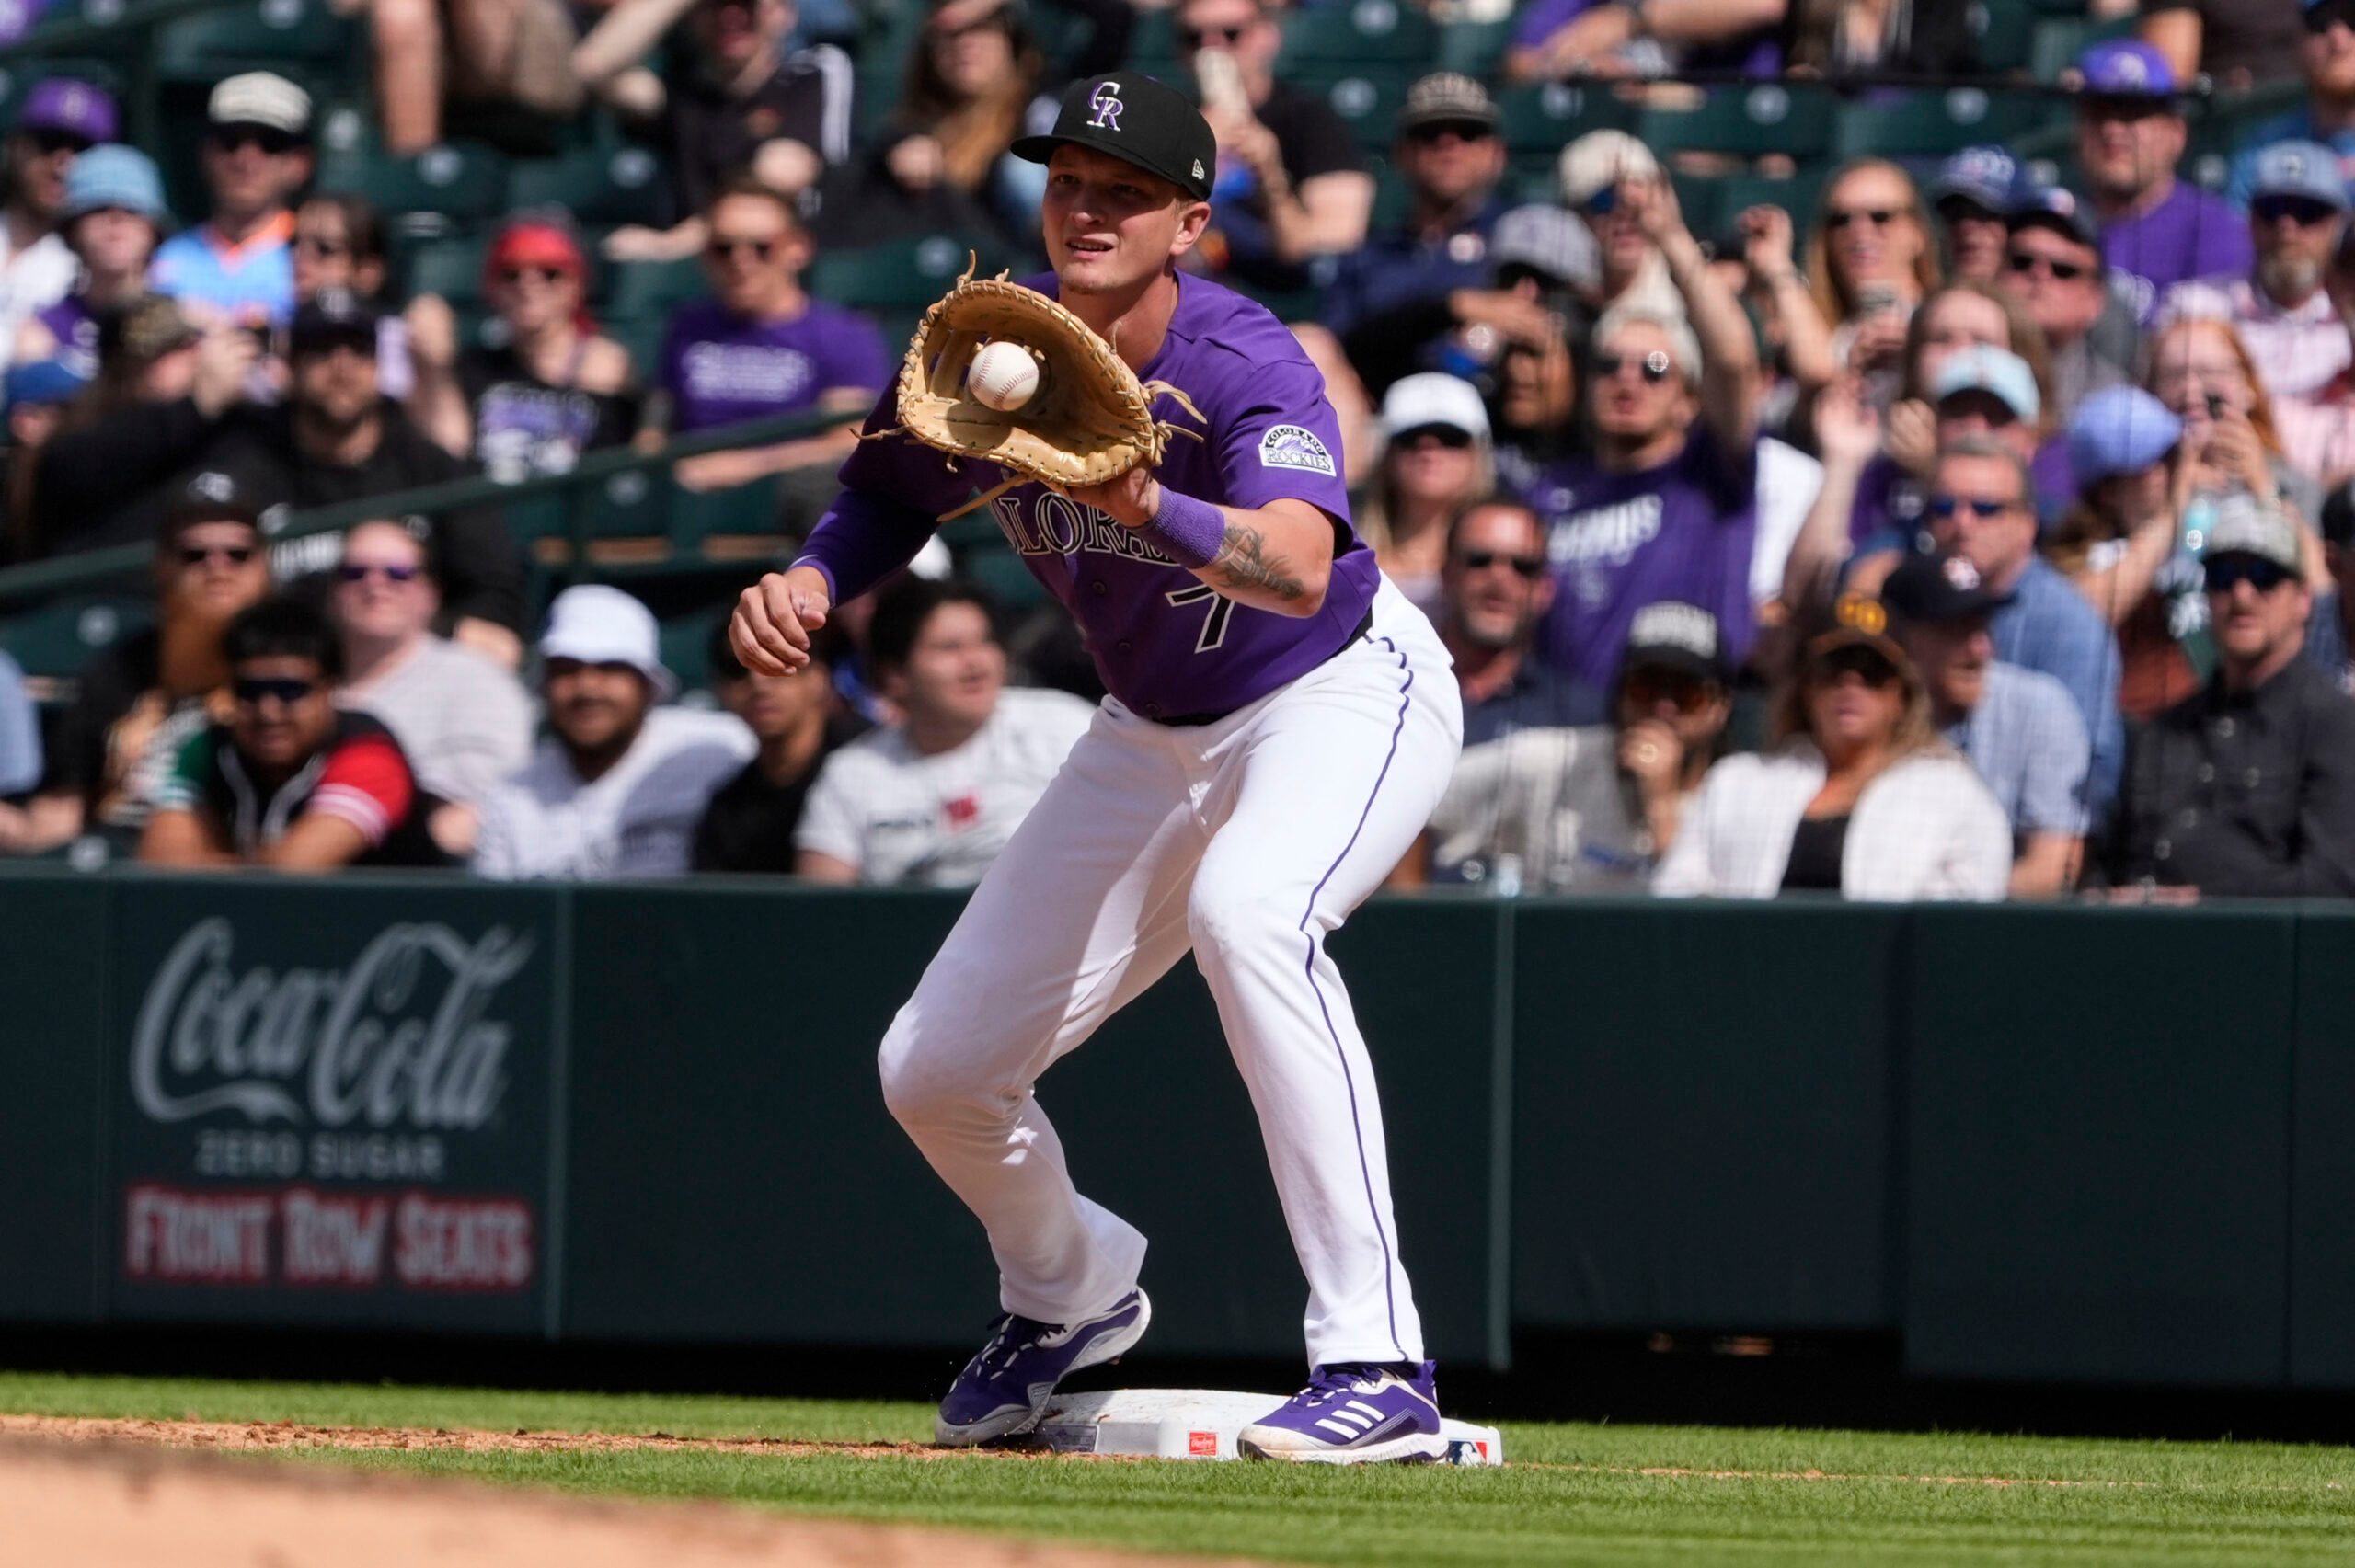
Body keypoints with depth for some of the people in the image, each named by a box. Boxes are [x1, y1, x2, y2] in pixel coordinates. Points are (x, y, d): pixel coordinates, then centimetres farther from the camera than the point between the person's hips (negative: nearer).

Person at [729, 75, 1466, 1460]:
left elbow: (1297, 570, -49)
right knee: (935, 1073, 5)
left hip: (1344, 695, -6)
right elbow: (888, 500, 5)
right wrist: (809, 582, -16)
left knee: (1248, 906, -39)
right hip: (1156, 732, 7)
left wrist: (1144, 503, -66)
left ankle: (1380, 1365, -39)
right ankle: (1068, 1295, 41)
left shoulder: (1246, 367, -31)